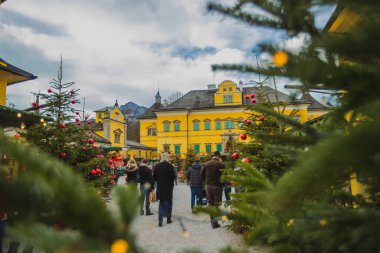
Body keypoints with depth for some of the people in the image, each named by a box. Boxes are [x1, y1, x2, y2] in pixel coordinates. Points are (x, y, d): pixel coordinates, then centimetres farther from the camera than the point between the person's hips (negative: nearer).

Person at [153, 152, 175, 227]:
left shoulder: (157, 166, -5)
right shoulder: (170, 166, -14)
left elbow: (154, 177, 0)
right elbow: (173, 177, -12)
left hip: (160, 188, 2)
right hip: (169, 187, -2)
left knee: (161, 204, 12)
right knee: (169, 203, 15)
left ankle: (160, 221, 6)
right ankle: (169, 219, 24)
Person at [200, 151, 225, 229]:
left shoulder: (206, 164, 1)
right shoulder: (221, 164, -12)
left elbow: (202, 175, 3)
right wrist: (222, 184, 5)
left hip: (208, 186, 4)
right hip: (217, 186, -4)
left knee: (210, 203, 15)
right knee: (217, 204, 4)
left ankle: (212, 220, 22)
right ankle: (215, 221, -2)